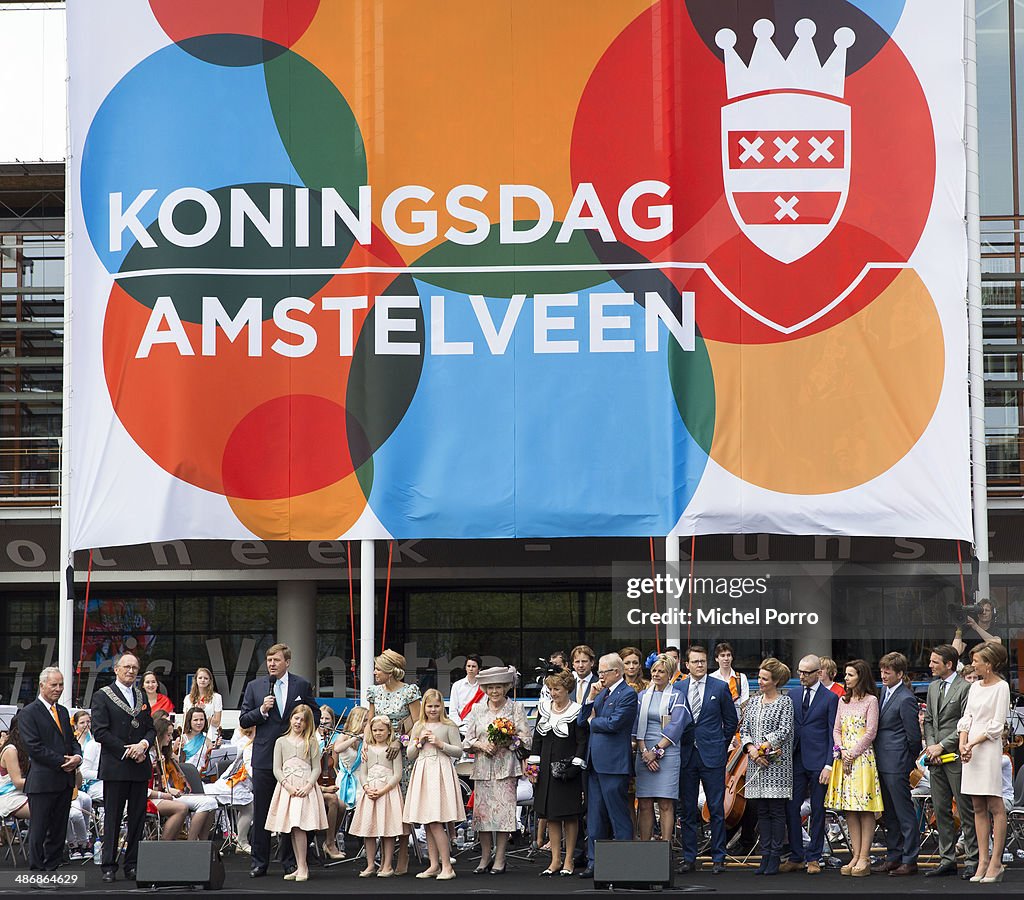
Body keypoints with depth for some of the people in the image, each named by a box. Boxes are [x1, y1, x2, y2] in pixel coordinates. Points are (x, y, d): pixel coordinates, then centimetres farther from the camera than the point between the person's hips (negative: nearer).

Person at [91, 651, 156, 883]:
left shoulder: (142, 696, 16)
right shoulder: (102, 696, -1)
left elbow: (151, 728, 16)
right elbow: (99, 732, -8)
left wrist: (144, 744, -6)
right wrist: (126, 750, -12)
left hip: (140, 766, 5)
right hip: (115, 766, -5)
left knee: (138, 817, 4)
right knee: (112, 818, -2)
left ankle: (133, 864, 9)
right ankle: (109, 866, 2)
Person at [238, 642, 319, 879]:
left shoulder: (302, 685, 5)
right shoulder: (254, 686, 7)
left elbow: (315, 717, 12)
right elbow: (243, 721, 6)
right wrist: (261, 711, -11)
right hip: (264, 757, 1)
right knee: (261, 811, 3)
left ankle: (290, 861, 10)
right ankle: (259, 862, 8)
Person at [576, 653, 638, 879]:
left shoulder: (628, 694, -8)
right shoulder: (601, 693, 17)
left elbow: (613, 723, -19)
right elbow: (581, 721, 13)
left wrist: (593, 721, -1)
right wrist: (591, 698, 0)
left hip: (613, 764, -8)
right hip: (595, 763, 8)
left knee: (618, 816, -3)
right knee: (595, 816, 10)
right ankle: (594, 863, 14)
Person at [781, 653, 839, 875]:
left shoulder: (830, 698, -2)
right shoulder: (793, 697, 13)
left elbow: (832, 734, -5)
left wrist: (829, 765, -11)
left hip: (818, 762, -4)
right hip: (796, 761, 4)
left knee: (817, 811, 3)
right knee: (791, 808, 2)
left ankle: (813, 858, 10)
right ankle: (796, 857, 10)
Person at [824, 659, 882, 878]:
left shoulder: (870, 700, -3)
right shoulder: (843, 701, 15)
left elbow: (870, 732, -8)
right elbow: (837, 730, 14)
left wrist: (853, 752, -11)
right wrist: (842, 751, -3)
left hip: (863, 758, -6)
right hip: (844, 759, 6)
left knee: (865, 809, -5)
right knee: (849, 810, 4)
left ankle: (864, 858, -5)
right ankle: (855, 856, 7)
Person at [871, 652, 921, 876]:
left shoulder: (905, 699, -16)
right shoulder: (885, 691, 12)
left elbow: (914, 735, -13)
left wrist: (910, 760, -1)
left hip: (897, 764, -9)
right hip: (882, 763, 9)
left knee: (904, 813, -3)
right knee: (888, 814, 15)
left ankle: (910, 860, 1)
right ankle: (893, 856, 23)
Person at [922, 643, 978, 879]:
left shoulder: (965, 688, -10)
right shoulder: (933, 687, 15)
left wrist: (942, 746, -14)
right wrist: (930, 745, 0)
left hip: (956, 756, -7)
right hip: (935, 756, 8)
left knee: (966, 811, -2)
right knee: (941, 810, 9)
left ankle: (972, 860, 2)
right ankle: (947, 860, 15)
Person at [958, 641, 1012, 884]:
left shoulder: (1001, 687, -6)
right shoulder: (975, 686, 16)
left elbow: (997, 726, -9)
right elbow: (966, 718, 13)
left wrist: (973, 744, -12)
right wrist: (962, 744, -2)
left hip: (989, 748, -7)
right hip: (970, 749, 8)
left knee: (995, 807, -5)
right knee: (978, 808, 7)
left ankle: (995, 863, -5)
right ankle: (983, 861, 9)